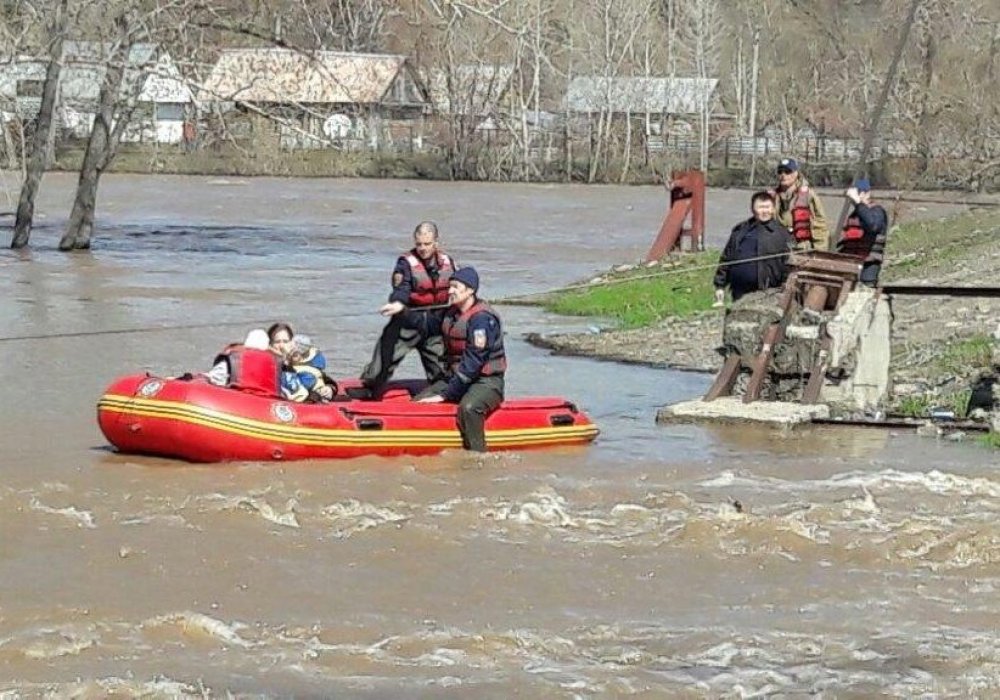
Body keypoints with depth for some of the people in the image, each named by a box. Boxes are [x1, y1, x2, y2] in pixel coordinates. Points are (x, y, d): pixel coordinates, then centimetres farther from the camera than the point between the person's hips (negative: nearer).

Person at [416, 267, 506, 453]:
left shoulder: (481, 318, -19)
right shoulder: (452, 314, 9)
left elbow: (473, 362, -22)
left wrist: (445, 394, -20)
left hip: (486, 382, -9)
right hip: (456, 377, 9)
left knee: (468, 408, -38)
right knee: (419, 402, -4)